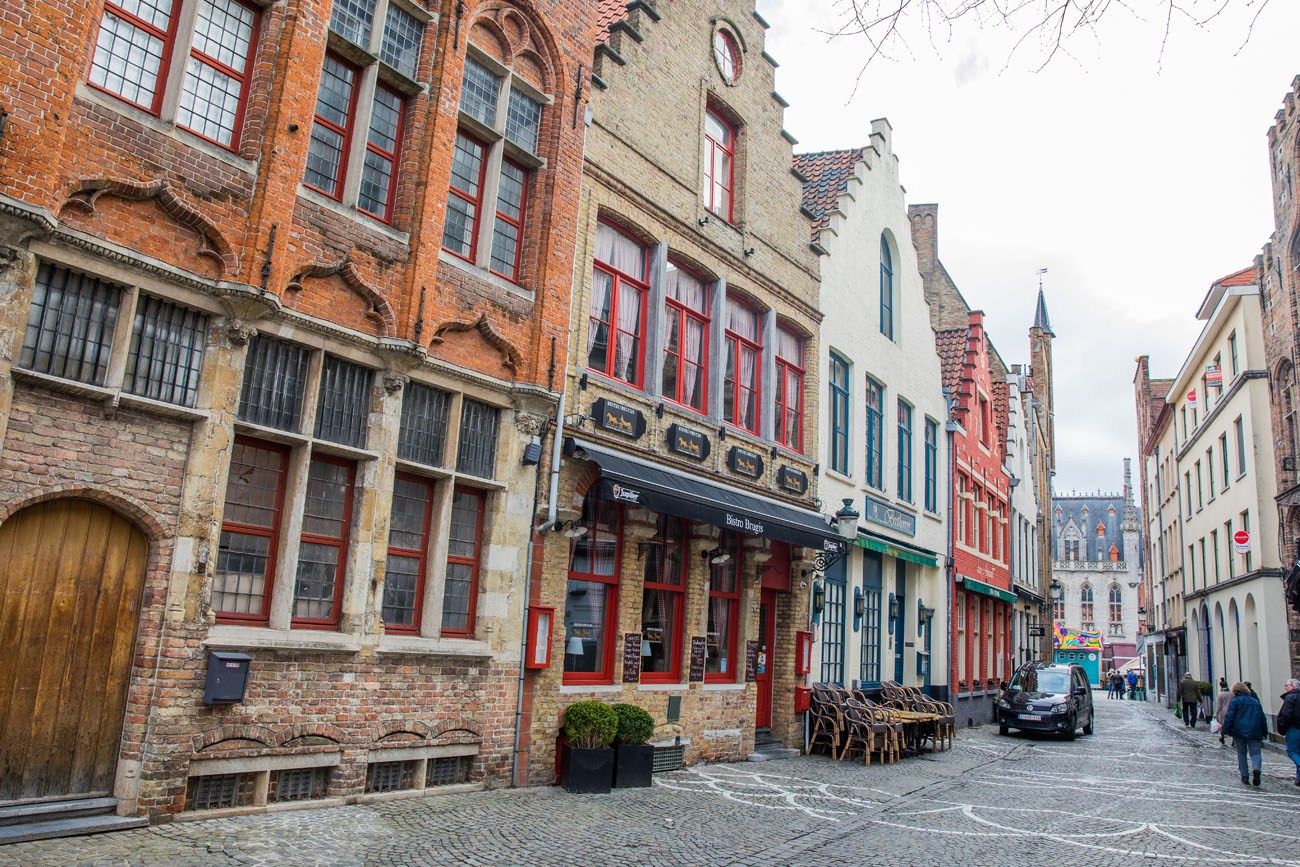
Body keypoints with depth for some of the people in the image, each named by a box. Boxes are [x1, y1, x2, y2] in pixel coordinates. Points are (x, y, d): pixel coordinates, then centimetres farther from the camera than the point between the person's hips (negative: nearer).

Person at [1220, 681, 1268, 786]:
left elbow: (1229, 718, -9)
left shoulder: (1234, 702, -2)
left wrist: (1223, 732, -7)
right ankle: (1256, 769, -26)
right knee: (1255, 753, 3)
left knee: (1241, 754, 9)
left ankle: (1245, 776, 8)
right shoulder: (1256, 702, 13)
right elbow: (1263, 718, 15)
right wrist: (1264, 733, 21)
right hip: (1254, 733, 3)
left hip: (1239, 732, -3)